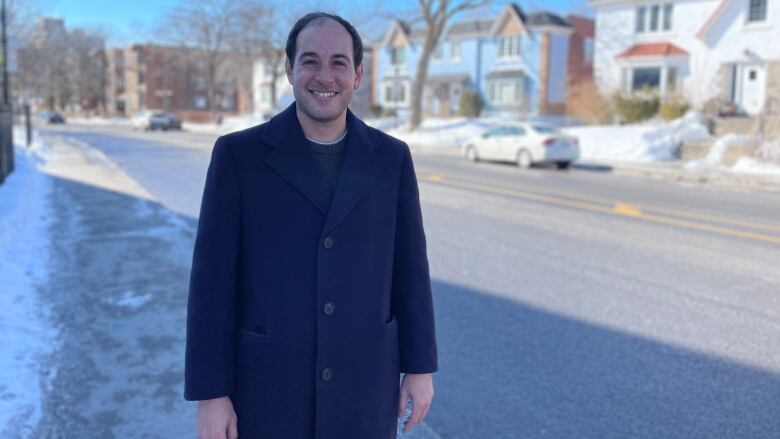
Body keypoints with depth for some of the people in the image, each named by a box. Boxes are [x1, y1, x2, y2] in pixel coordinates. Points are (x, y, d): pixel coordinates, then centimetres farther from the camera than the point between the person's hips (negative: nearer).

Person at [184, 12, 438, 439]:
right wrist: (210, 392, -9)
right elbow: (214, 277, -8)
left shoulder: (391, 157, 0)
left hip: (362, 382, 2)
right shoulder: (238, 154, -8)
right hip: (270, 384, -2)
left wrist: (420, 366, 6)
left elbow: (408, 267, 5)